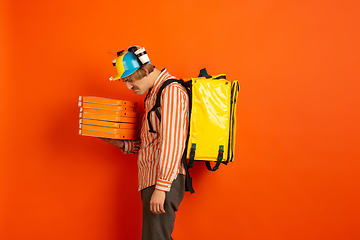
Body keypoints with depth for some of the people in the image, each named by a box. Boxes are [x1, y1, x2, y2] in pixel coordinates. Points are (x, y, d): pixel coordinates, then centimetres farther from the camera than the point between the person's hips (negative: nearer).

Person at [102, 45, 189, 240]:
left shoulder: (171, 90, -11)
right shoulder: (154, 94, 20)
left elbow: (171, 142, -19)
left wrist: (161, 187, -22)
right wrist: (121, 144, 10)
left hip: (164, 181, -10)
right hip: (152, 180, 10)